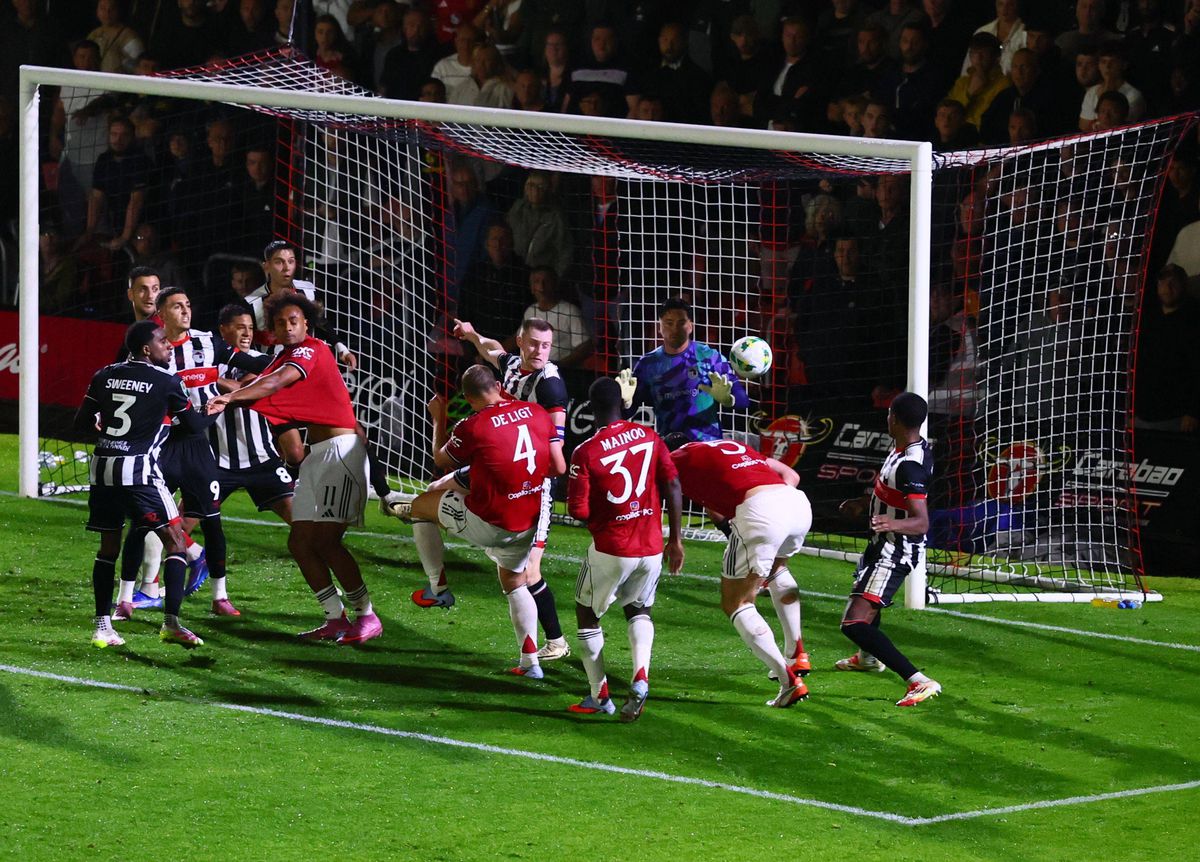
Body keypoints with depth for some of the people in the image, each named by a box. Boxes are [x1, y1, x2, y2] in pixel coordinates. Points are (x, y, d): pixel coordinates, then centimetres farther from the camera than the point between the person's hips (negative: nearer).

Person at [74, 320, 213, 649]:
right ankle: (171, 622, -7)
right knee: (175, 541, 3)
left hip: (102, 467, 5)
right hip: (139, 469, -5)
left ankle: (103, 627, 12)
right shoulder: (166, 381, -2)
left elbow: (82, 424, 13)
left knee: (108, 546, 16)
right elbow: (194, 425, 8)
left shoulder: (105, 376, 10)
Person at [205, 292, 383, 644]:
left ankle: (366, 615, -8)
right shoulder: (285, 358, 20)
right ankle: (336, 618, 10)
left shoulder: (312, 350, -8)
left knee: (326, 540, -16)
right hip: (317, 453, 10)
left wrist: (232, 396, -34)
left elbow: (277, 382, -24)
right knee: (299, 541, 5)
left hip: (341, 448, -10)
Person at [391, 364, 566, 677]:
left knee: (421, 506, 17)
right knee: (515, 583, 27)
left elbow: (442, 460, 5)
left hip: (488, 522, -5)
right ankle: (530, 662, 22)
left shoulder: (472, 427, -16)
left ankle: (438, 588, 22)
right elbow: (558, 467, 3)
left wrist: (438, 420, 20)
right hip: (529, 524, 5)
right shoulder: (537, 413, -2)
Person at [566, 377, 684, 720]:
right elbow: (673, 487, -1)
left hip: (610, 549, -4)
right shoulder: (649, 438, 0)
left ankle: (599, 695, 15)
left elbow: (578, 511, -13)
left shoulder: (585, 453, -13)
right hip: (651, 547, 4)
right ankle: (640, 676, -1)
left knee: (587, 612, 17)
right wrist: (675, 540, 8)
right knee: (638, 610, 24)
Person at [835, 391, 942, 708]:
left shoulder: (910, 465, -31)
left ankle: (919, 682, -29)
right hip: (885, 543, 11)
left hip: (894, 551, -11)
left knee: (854, 624, -21)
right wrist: (864, 502, 30)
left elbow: (921, 521, -37)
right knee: (864, 586, 40)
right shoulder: (913, 447, 0)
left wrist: (893, 524, -54)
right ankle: (869, 657, 66)